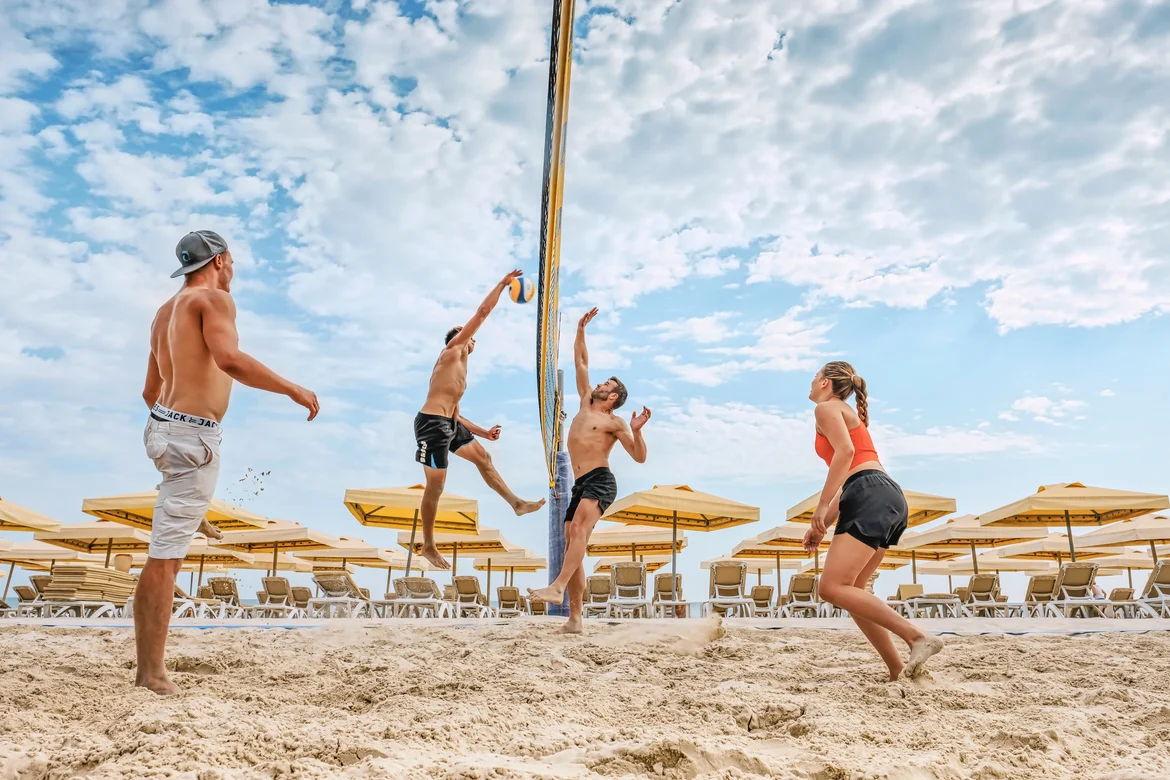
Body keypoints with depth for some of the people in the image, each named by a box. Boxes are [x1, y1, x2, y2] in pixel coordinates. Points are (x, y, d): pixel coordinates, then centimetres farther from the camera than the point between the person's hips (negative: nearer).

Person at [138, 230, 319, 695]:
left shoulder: (166, 311, 20)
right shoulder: (214, 298, -6)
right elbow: (229, 359, -25)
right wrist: (294, 389, -18)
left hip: (161, 427, 9)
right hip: (192, 437, -9)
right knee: (165, 559, -8)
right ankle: (153, 675, -4)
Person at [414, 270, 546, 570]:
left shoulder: (460, 369, 24)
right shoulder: (452, 350, 0)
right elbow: (482, 312, -5)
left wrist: (483, 432, 21)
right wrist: (503, 283, 2)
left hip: (449, 423, 9)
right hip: (431, 423, -9)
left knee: (482, 457, 16)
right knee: (436, 486, -2)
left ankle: (516, 503, 26)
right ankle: (428, 547, 9)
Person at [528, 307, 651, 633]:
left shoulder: (615, 422, 6)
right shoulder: (585, 403, 22)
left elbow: (640, 457, 1)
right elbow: (580, 362, 27)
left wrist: (636, 431, -15)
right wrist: (581, 330, 25)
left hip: (600, 481, -6)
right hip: (580, 485, 6)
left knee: (579, 529, -30)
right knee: (573, 546, 0)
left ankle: (557, 587, -46)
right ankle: (575, 619, 1)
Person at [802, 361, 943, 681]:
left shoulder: (827, 407, 6)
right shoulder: (849, 415, 33)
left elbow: (845, 451, -13)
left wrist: (821, 507, -15)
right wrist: (823, 526, 24)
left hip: (871, 496, -10)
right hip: (890, 498, 10)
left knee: (832, 587, -16)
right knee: (848, 588, 11)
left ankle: (918, 637, -22)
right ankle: (898, 669, 5)